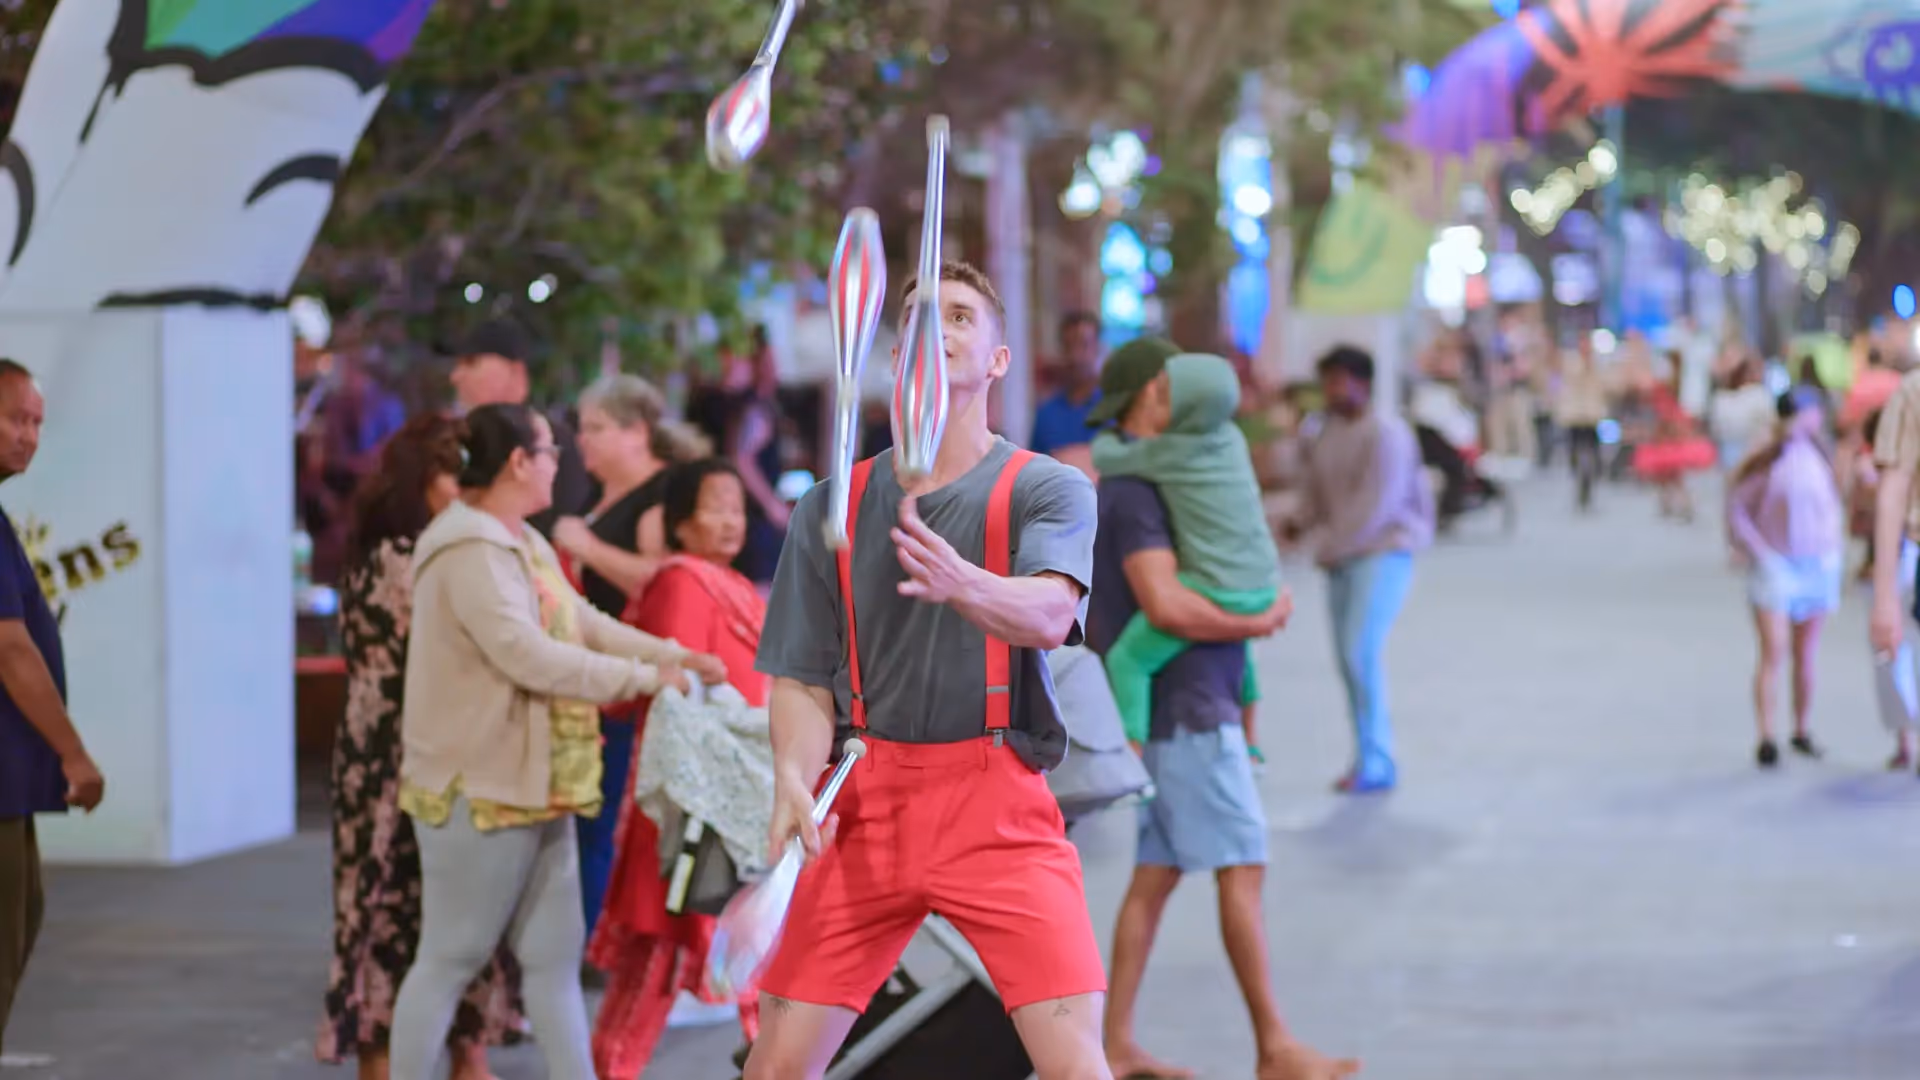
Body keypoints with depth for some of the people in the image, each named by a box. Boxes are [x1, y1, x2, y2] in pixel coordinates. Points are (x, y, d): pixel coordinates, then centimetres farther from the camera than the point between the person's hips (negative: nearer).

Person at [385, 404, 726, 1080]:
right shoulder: (470, 552, -20)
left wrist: (675, 656, 4)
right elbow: (531, 658, -26)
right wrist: (646, 678, -20)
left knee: (554, 956, 11)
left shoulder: (523, 543, 14)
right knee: (449, 961, -1)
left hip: (535, 791, 10)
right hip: (478, 792, -10)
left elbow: (584, 624, 17)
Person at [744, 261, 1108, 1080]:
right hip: (864, 799, 3)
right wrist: (795, 778, -13)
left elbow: (1050, 614, -19)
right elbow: (801, 678, 8)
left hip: (997, 804, -3)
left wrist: (963, 585, -40)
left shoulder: (1050, 489, 1)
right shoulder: (832, 507, 10)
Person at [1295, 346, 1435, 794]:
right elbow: (1318, 492, 16)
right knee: (1350, 658, 6)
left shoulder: (1386, 433, -13)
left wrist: (1334, 547, -13)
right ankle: (1370, 757, 14)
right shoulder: (1328, 433, 10)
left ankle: (1375, 762, -10)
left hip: (1383, 551, -7)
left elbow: (1378, 503, -17)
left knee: (1361, 652, -16)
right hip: (1341, 557, 7)